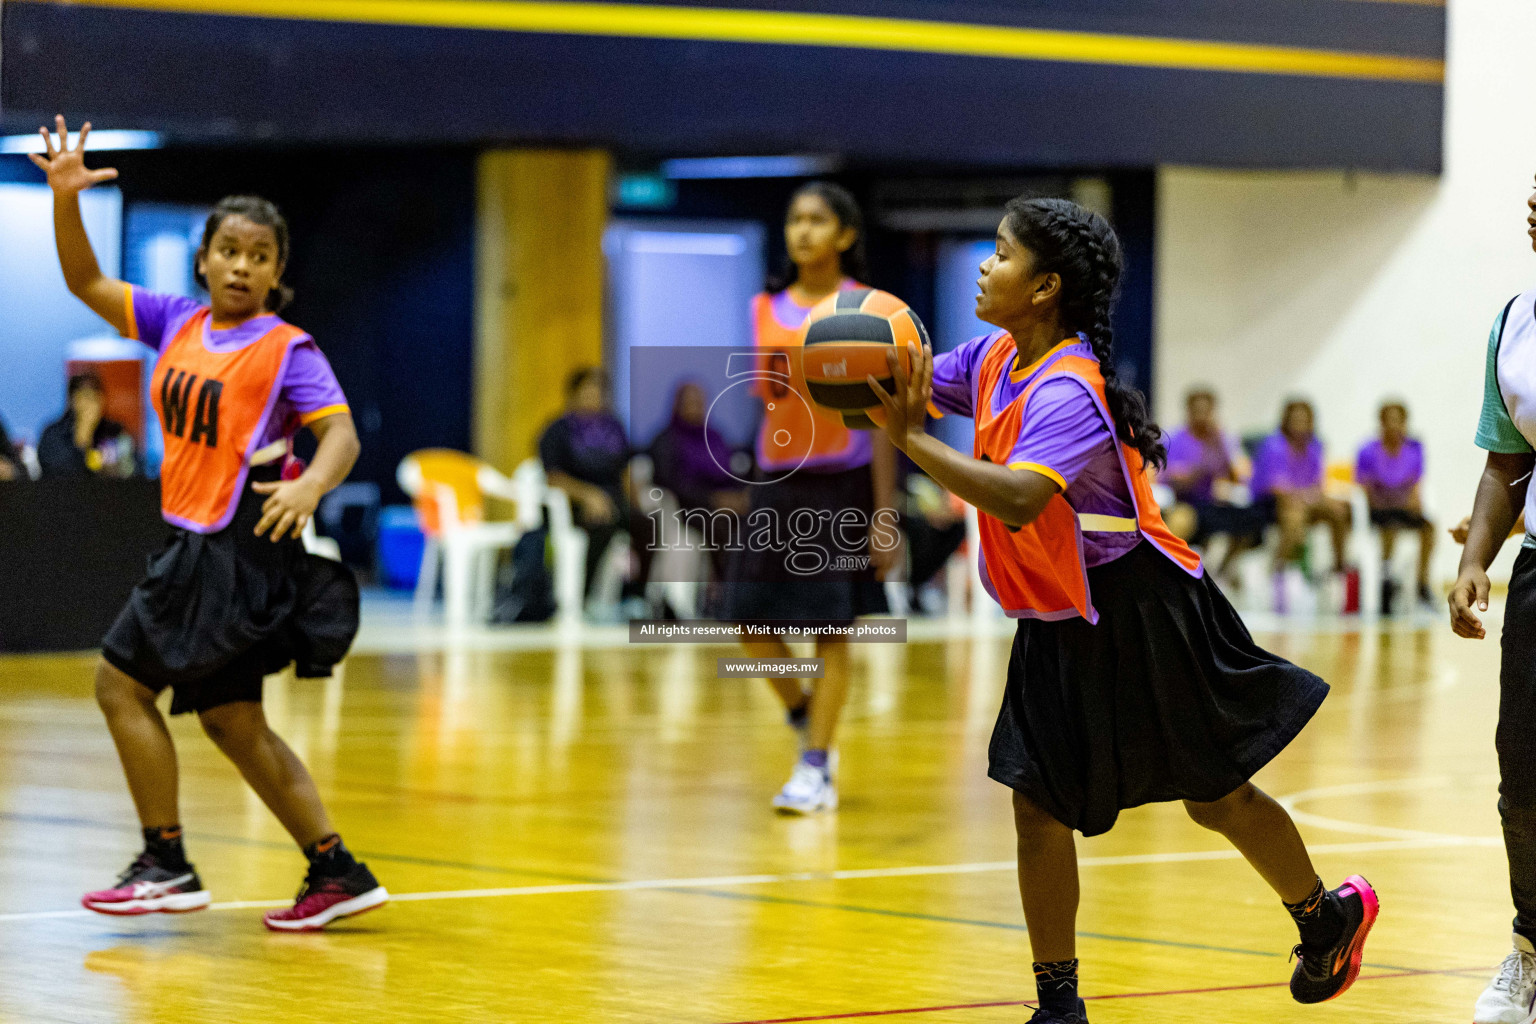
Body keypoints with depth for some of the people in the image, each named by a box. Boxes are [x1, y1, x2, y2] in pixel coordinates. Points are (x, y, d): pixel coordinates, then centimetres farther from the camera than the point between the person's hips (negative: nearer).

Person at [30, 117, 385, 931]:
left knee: (122, 681, -6)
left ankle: (166, 865, 1)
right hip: (194, 542, 7)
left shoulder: (287, 349, -9)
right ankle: (337, 872, 14)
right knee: (229, 719, 11)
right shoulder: (178, 323, 9)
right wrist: (65, 198, -4)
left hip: (240, 548, -7)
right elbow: (86, 283, 11)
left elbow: (342, 433, -19)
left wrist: (312, 485, -40)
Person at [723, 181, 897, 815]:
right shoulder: (767, 308, 8)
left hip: (842, 483, -5)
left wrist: (885, 517, -11)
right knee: (750, 620, 2)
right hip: (777, 478, 5)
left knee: (830, 629, -4)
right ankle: (804, 716, 27)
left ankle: (816, 773, 3)